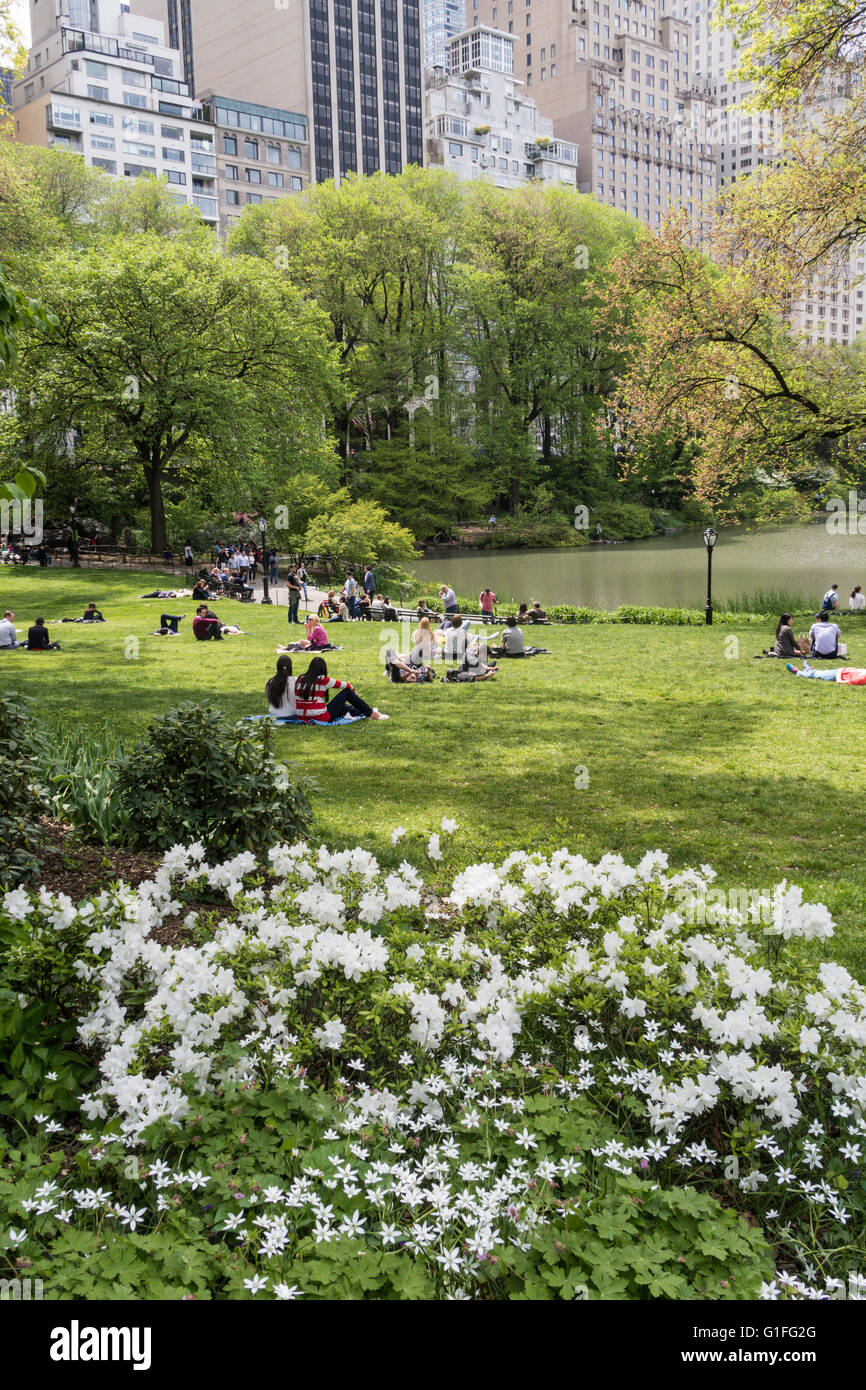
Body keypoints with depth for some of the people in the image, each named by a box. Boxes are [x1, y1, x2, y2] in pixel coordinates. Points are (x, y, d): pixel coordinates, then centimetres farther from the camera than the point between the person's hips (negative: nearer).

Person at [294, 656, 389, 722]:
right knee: (346, 692, 9)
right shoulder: (322, 680, -10)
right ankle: (372, 714, 20)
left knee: (342, 705, 30)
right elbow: (344, 685, 6)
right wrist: (353, 690, 28)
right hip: (321, 718, -6)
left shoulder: (300, 679, 4)